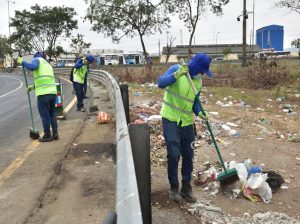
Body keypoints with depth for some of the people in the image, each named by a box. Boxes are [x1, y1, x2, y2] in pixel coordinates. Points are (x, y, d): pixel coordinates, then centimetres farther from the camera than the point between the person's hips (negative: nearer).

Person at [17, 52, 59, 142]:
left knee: (45, 115, 2)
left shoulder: (37, 59, 6)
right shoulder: (48, 64, 28)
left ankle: (47, 136, 9)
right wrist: (33, 86, 34)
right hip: (53, 91, 7)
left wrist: (22, 62, -3)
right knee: (52, 113, 16)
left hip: (43, 93, -7)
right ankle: (55, 133, 17)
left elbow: (32, 67, -18)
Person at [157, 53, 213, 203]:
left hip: (187, 122, 6)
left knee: (188, 156, 8)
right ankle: (174, 187, 11)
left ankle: (186, 187, 23)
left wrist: (199, 113, -5)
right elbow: (161, 83, -24)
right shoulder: (176, 69, -10)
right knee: (173, 154, -8)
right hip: (170, 119, -6)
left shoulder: (198, 82, 6)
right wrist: (177, 75, -37)